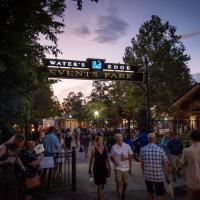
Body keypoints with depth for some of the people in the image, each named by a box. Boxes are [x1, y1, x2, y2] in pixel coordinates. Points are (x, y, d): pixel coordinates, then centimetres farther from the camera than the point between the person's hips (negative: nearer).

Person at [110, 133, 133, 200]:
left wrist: (127, 157, -13)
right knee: (119, 183, -4)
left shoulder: (127, 146, -4)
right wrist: (114, 162, -15)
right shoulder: (114, 147, -7)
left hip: (126, 168, 2)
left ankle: (123, 193, 43)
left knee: (125, 183, 15)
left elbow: (131, 156, 6)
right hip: (118, 168, -2)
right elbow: (111, 157, 2)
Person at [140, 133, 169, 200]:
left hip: (147, 176, 3)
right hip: (159, 177, -3)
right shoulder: (160, 149, -15)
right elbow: (166, 164, -10)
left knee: (149, 192, 21)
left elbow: (142, 164, 2)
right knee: (159, 194, 13)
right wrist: (167, 176, 3)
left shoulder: (143, 149, -6)